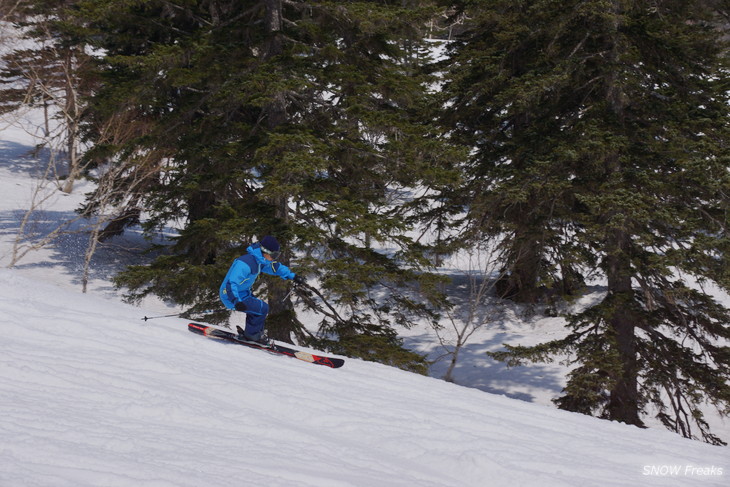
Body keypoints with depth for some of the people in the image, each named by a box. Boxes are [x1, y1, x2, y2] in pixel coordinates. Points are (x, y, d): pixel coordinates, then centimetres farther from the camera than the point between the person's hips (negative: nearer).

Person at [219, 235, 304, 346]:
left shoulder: (261, 261, 2)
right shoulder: (245, 264, -29)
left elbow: (276, 267, 21)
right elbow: (231, 284, -36)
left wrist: (293, 276, 19)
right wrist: (236, 302, -47)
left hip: (243, 294, 10)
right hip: (232, 296, -10)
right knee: (262, 308, -15)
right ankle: (252, 335, 1)